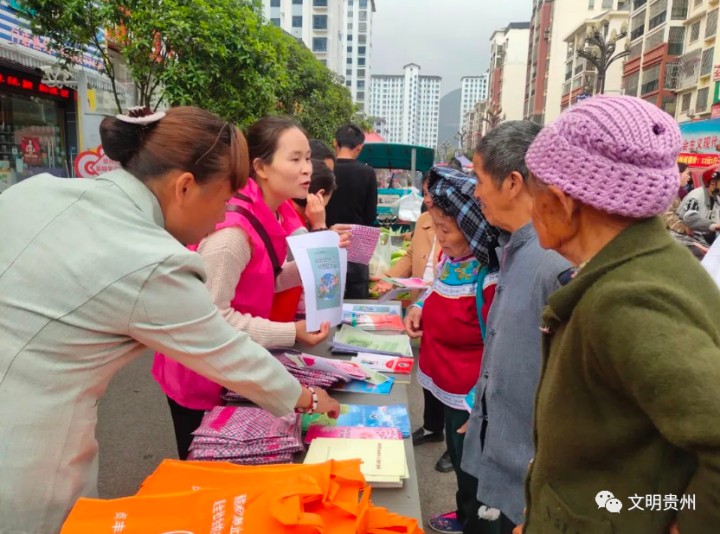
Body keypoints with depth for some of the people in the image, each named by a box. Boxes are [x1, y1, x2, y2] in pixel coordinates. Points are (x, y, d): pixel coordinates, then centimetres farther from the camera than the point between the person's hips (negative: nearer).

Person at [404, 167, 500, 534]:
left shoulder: (492, 281, -28)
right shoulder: (450, 257, -1)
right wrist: (421, 307, 0)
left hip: (471, 399, -8)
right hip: (447, 386, 9)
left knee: (471, 470, 13)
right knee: (458, 459, 27)